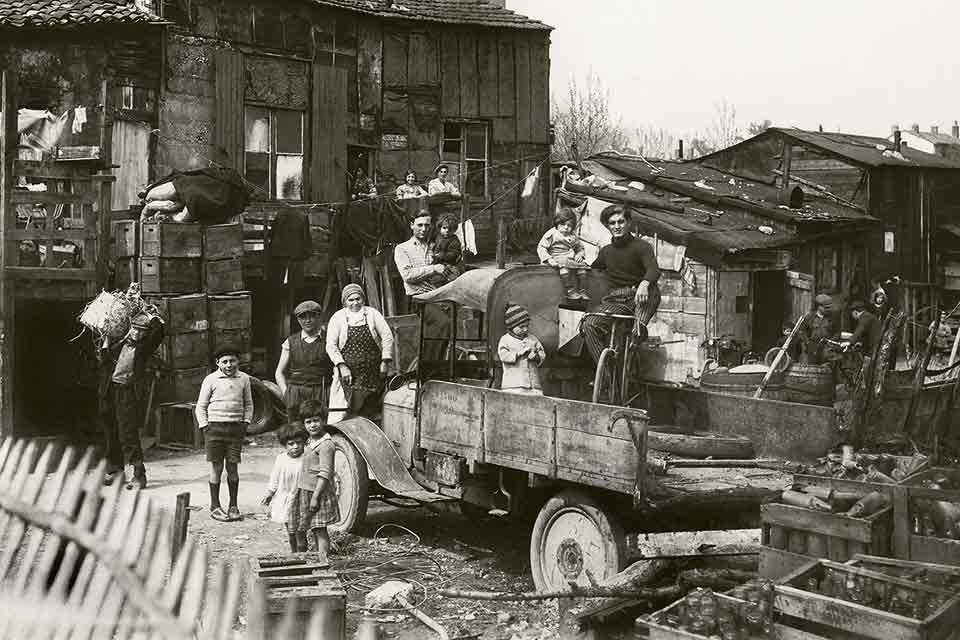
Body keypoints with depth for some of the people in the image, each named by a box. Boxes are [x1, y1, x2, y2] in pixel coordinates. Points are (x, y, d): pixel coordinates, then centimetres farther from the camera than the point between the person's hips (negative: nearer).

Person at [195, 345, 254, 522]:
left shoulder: (244, 379, 8)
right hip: (215, 427, -2)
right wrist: (204, 426, -3)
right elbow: (201, 406, 5)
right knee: (216, 467, 1)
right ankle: (215, 506, 9)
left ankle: (233, 506, 14)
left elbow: (248, 404, 18)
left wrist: (246, 422, 8)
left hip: (235, 427, 2)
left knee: (232, 466, 4)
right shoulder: (211, 380, 0)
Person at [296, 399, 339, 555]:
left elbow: (324, 474, -20)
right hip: (304, 492, 9)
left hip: (320, 493, -9)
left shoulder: (326, 445, -17)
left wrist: (316, 496, -21)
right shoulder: (310, 441, 13)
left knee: (320, 530, -7)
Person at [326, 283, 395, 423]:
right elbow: (331, 346, -2)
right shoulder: (338, 318, 1)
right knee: (339, 415, -9)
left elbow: (387, 336, 3)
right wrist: (342, 366, -13)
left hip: (372, 371, 2)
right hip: (348, 372, -1)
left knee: (369, 413, 6)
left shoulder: (372, 314, 3)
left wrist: (385, 362, -4)